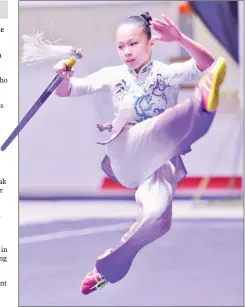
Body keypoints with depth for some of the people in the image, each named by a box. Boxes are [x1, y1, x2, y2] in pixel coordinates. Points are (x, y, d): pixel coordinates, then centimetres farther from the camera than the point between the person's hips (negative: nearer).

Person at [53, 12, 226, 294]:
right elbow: (66, 90, 16)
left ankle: (109, 265, -10)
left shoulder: (167, 72, 8)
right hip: (125, 154, 0)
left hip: (162, 158, 0)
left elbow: (208, 66, -9)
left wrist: (180, 38, -24)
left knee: (157, 215, -31)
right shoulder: (113, 75, 15)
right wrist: (64, 75, -9)